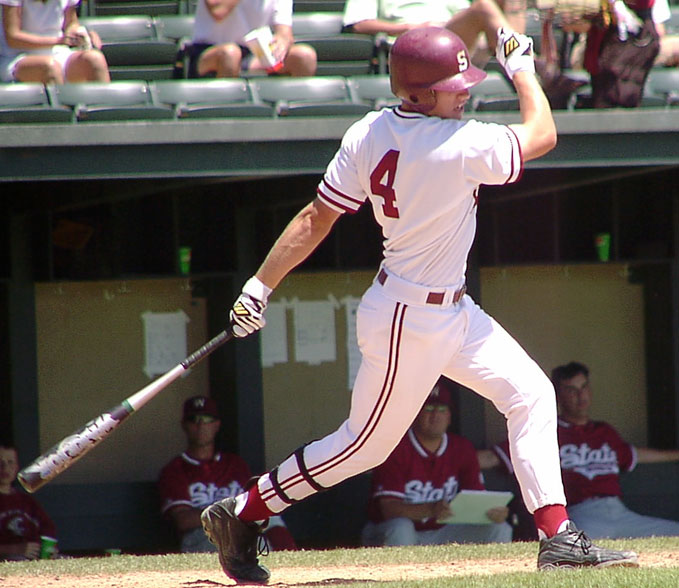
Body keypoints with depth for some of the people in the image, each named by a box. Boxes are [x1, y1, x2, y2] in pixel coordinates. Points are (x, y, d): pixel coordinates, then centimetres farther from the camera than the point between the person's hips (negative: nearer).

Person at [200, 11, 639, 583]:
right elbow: (542, 134, -12)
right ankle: (239, 515, 19)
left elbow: (315, 219, -5)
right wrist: (521, 65, 2)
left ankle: (558, 536, 9)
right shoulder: (460, 145, -27)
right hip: (410, 321, -9)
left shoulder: (368, 133, -6)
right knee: (366, 445, 7)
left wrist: (260, 286, -1)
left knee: (531, 393, 8)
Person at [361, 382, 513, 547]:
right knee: (400, 528, -39)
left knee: (499, 529, -9)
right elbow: (388, 508, -24)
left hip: (440, 534, 5)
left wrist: (495, 512, -25)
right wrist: (431, 510, -42)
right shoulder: (396, 448, -15)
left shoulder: (462, 448, 3)